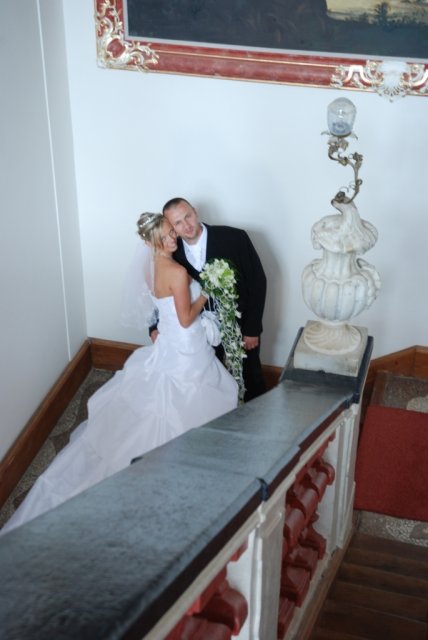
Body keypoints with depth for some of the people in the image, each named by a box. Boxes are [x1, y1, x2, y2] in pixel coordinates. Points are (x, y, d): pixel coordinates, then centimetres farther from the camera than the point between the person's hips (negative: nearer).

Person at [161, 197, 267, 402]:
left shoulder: (234, 238, -22)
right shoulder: (173, 252, -13)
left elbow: (257, 281, -15)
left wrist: (252, 329, -14)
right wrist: (156, 326, -13)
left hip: (241, 325, -2)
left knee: (251, 377, 17)